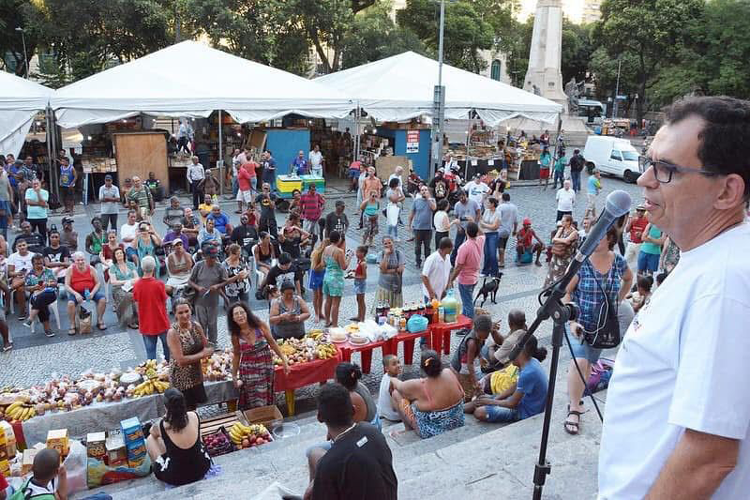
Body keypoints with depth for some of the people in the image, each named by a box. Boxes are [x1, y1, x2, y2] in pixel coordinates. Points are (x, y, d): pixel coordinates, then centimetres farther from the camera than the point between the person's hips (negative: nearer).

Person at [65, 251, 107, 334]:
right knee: (70, 303, -31)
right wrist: (76, 294, -23)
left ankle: (100, 321, -4)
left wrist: (92, 293, -17)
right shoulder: (70, 270, -3)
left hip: (91, 291, 1)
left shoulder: (91, 268, 0)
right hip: (76, 292, -1)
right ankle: (72, 325, -12)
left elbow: (98, 283, 1)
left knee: (103, 299, -23)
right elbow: (67, 286, -6)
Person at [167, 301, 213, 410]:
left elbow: (207, 349, 4)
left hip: (196, 375, 5)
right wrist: (202, 354, -19)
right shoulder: (173, 332, -21)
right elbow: (180, 360, -24)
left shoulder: (196, 326, -5)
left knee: (194, 406, 19)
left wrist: (207, 353, -17)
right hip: (181, 378, -5)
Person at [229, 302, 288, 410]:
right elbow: (236, 355, 6)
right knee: (250, 403, 3)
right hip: (248, 371, 0)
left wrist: (284, 360, -2)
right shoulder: (236, 335, -7)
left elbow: (272, 344, -2)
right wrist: (234, 376, 12)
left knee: (265, 401, 7)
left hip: (265, 367, 0)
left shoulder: (260, 326, -11)